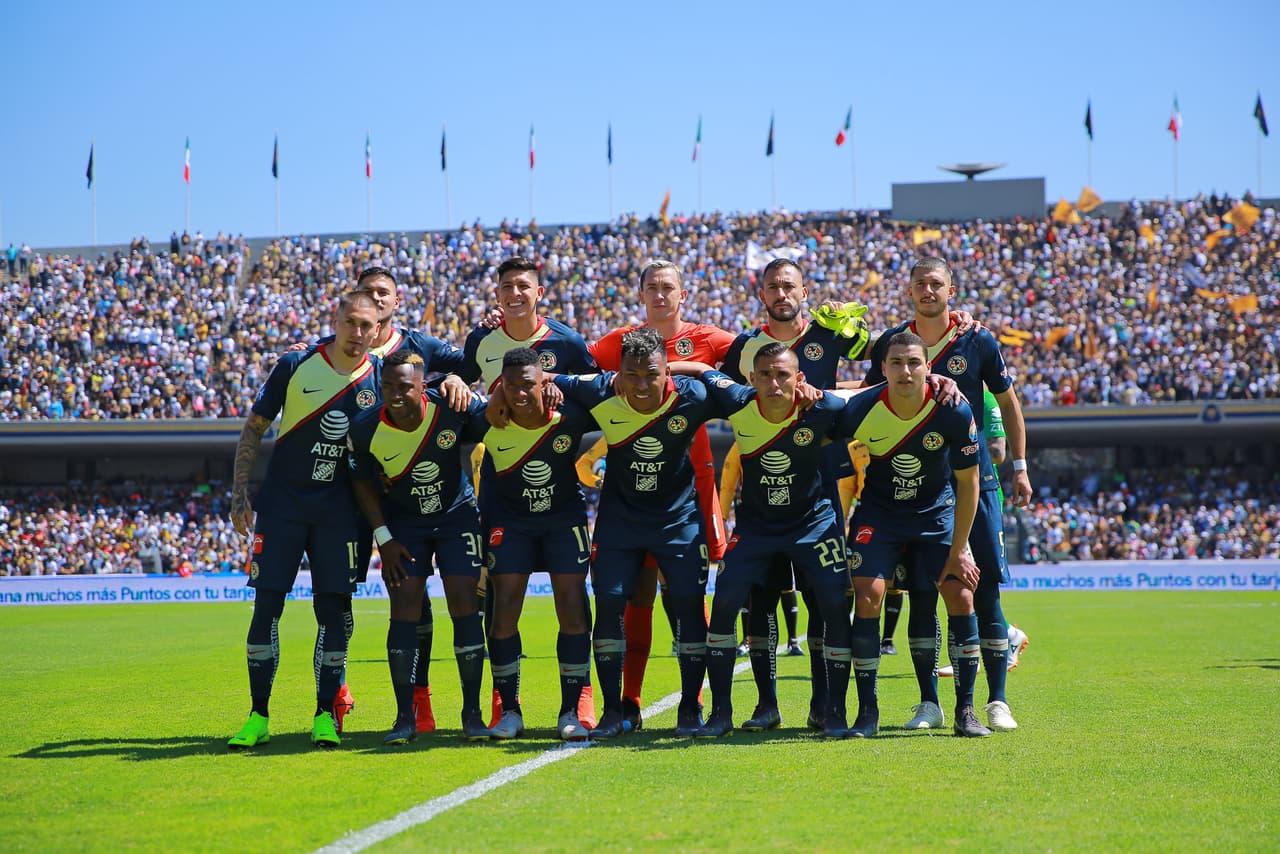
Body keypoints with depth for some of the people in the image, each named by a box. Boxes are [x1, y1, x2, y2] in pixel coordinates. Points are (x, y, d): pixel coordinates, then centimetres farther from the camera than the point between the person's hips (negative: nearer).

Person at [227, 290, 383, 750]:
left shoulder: (380, 379, 0)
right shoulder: (295, 366, -4)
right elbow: (254, 428, 2)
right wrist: (239, 494, -2)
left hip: (337, 510, 1)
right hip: (281, 502, -1)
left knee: (332, 609, -1)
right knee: (267, 606, -3)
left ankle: (325, 714, 8)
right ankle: (258, 717, 5)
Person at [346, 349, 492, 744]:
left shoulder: (453, 408, -24)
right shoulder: (366, 429, -20)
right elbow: (363, 485, -4)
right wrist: (384, 538, -6)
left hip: (456, 515, 0)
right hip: (402, 523, 0)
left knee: (464, 606, -8)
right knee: (405, 610, -7)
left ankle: (472, 712, 1)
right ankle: (405, 717, 1)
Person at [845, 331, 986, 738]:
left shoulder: (954, 412, -20)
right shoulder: (861, 410, -22)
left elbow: (967, 482, -10)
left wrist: (958, 550, -10)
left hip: (937, 513, 1)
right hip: (878, 514, -1)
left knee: (960, 595, -11)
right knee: (867, 595, -16)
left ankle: (966, 711, 1)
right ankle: (867, 712, -6)